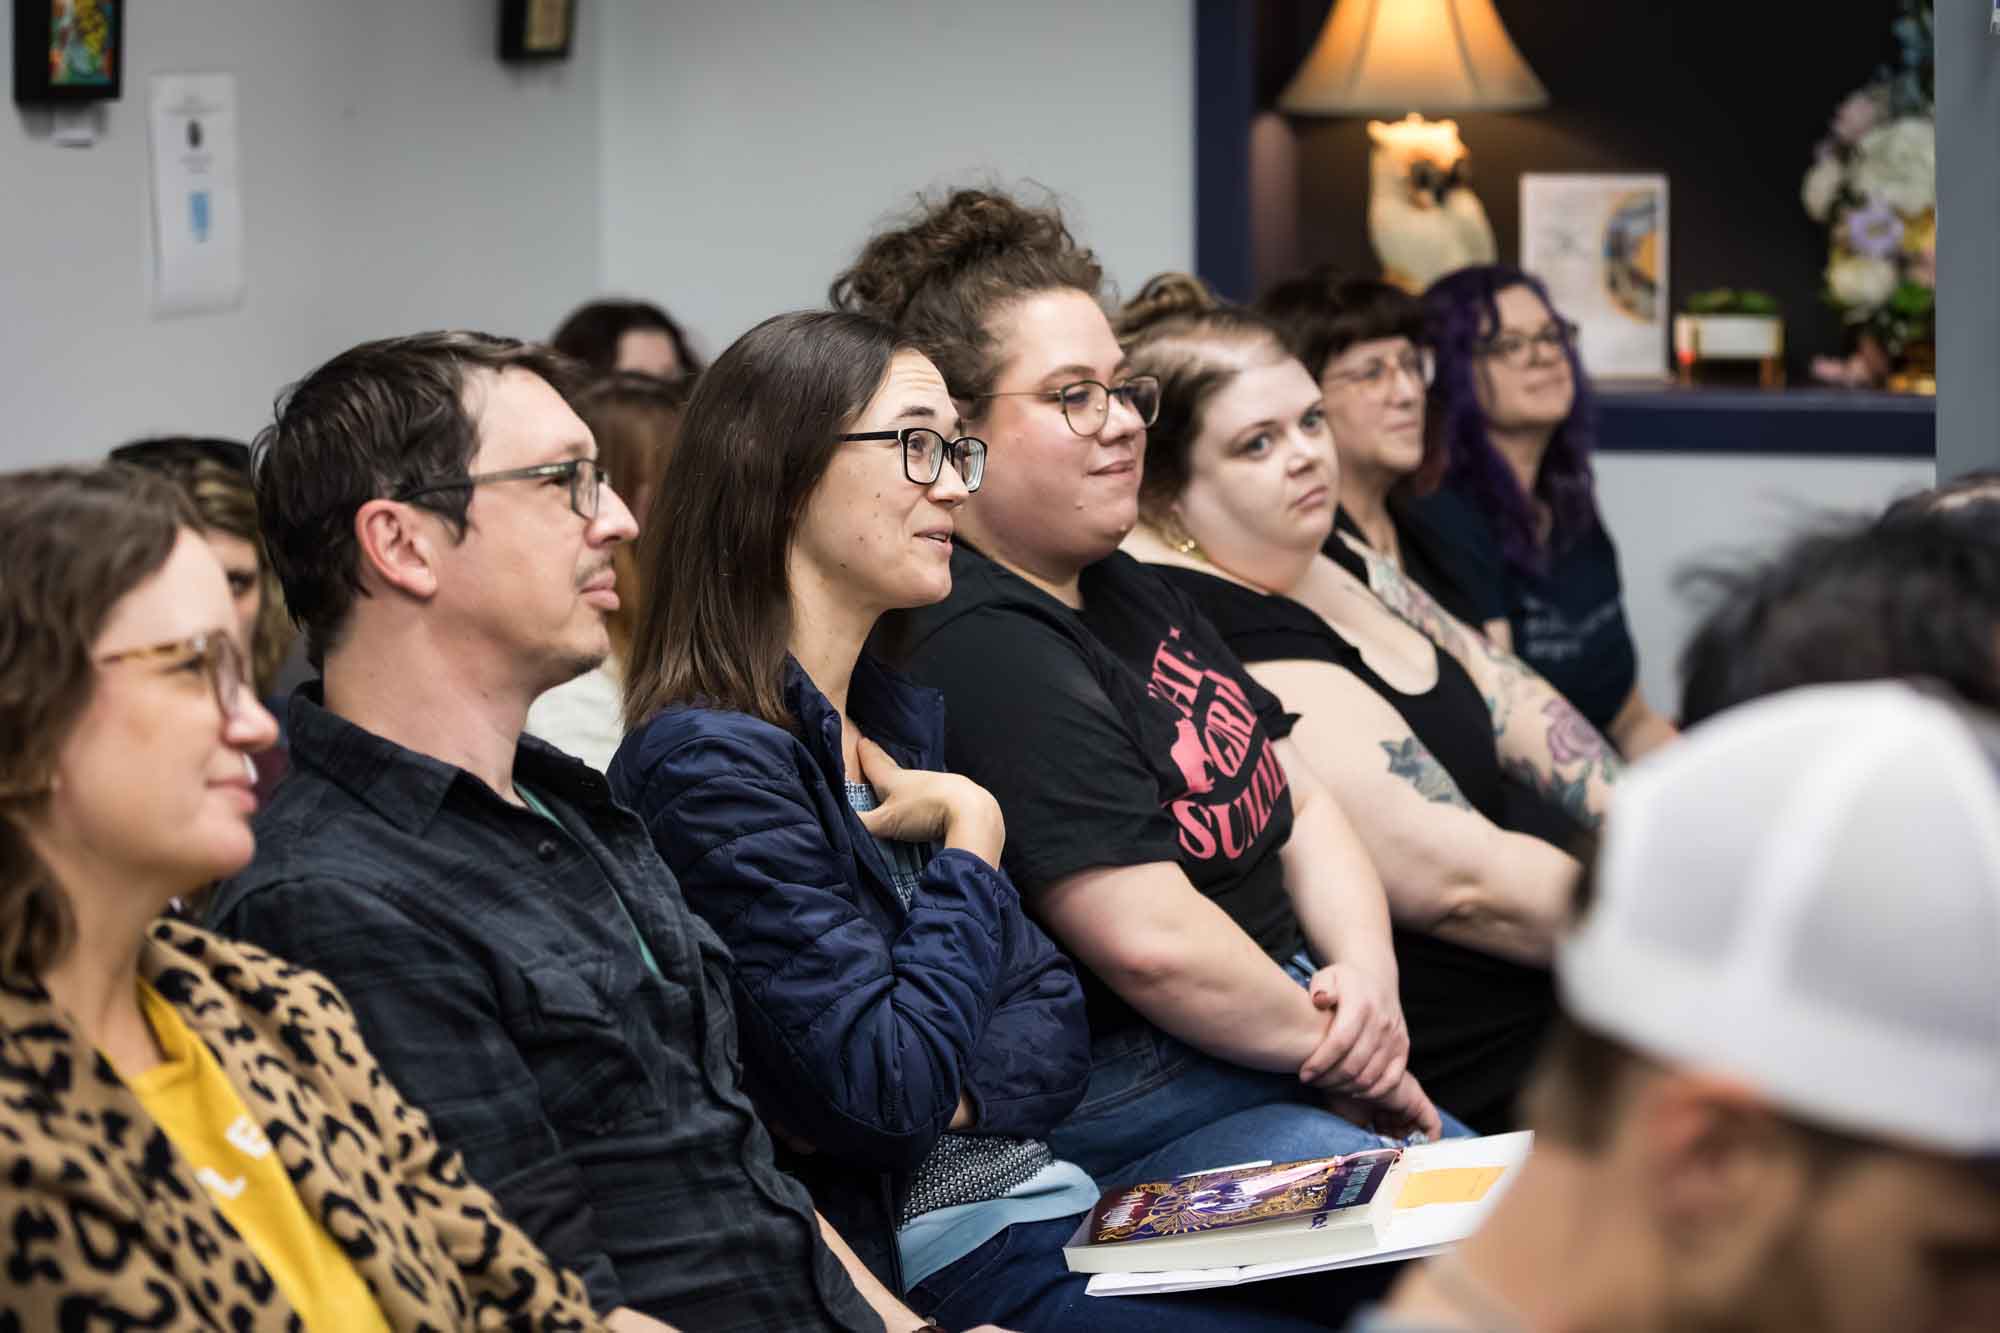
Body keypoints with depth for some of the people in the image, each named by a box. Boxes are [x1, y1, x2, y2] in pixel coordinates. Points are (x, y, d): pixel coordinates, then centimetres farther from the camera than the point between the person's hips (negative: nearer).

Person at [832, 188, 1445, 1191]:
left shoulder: (1123, 589, 15)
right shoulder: (981, 652, -18)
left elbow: (1301, 805, 17)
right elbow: (1154, 941, -23)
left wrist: (1367, 971, -2)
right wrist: (1349, 1054, -9)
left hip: (1283, 1047, 10)